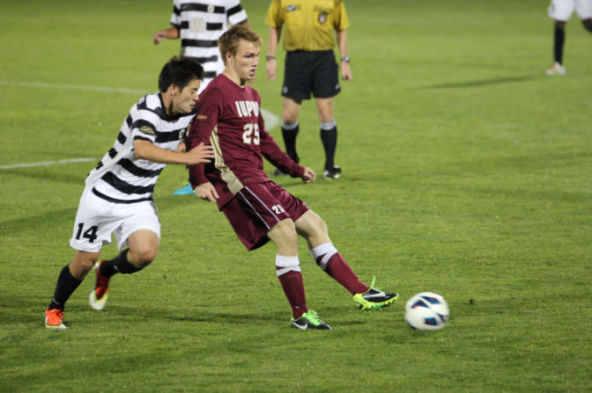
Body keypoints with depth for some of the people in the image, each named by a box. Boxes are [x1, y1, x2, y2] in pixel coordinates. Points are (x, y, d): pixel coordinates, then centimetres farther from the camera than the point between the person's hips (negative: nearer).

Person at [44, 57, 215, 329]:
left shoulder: (187, 112, -3)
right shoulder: (148, 109, -26)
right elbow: (142, 150, -45)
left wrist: (184, 142, 2)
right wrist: (186, 157, -47)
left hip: (140, 200, 6)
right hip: (105, 193, -5)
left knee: (146, 252, -19)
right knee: (84, 261, 2)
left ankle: (107, 271, 14)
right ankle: (55, 308, 30)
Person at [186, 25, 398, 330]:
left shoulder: (251, 95, 21)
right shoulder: (216, 93, -9)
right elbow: (196, 139, -17)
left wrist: (294, 169, 28)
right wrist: (199, 181, -28)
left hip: (259, 182, 10)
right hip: (235, 181, -10)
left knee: (314, 224, 6)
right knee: (285, 231, -21)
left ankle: (361, 293, 8)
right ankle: (300, 315, -14)